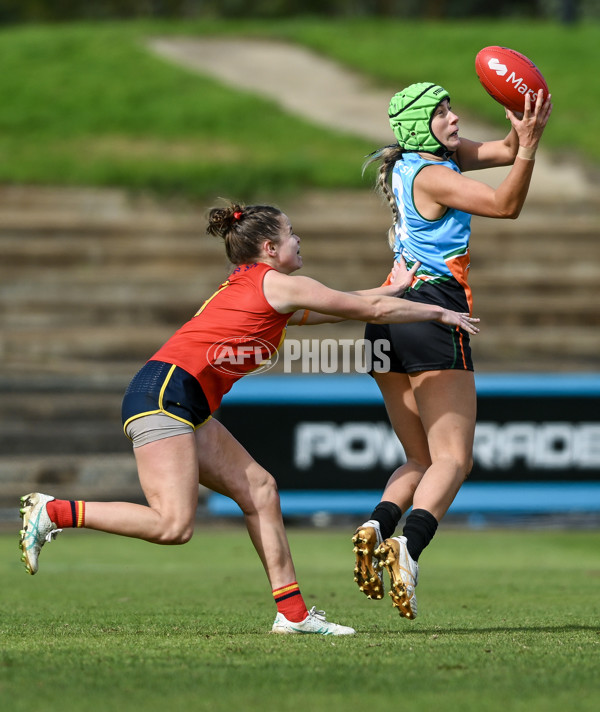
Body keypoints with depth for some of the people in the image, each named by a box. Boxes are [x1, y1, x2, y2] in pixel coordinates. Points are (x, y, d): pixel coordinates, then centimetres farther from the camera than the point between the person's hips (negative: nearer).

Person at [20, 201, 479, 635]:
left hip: (187, 410, 10)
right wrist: (440, 313, 14)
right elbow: (373, 310, 3)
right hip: (165, 394, -10)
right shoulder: (278, 284, -3)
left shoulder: (249, 288, 23)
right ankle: (53, 513, -11)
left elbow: (338, 308, 37)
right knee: (174, 525, -18)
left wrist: (392, 289, 39)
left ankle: (293, 613, 6)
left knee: (259, 488, 8)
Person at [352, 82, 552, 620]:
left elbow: (505, 151, 16)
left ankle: (378, 527, -13)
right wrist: (529, 146, -23)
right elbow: (506, 205, -16)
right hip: (434, 310, -9)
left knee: (423, 459, 13)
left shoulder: (440, 156, 15)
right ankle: (409, 545, -33)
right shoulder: (430, 174, -11)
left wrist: (523, 130, -4)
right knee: (453, 459, -11)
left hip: (391, 314, 9)